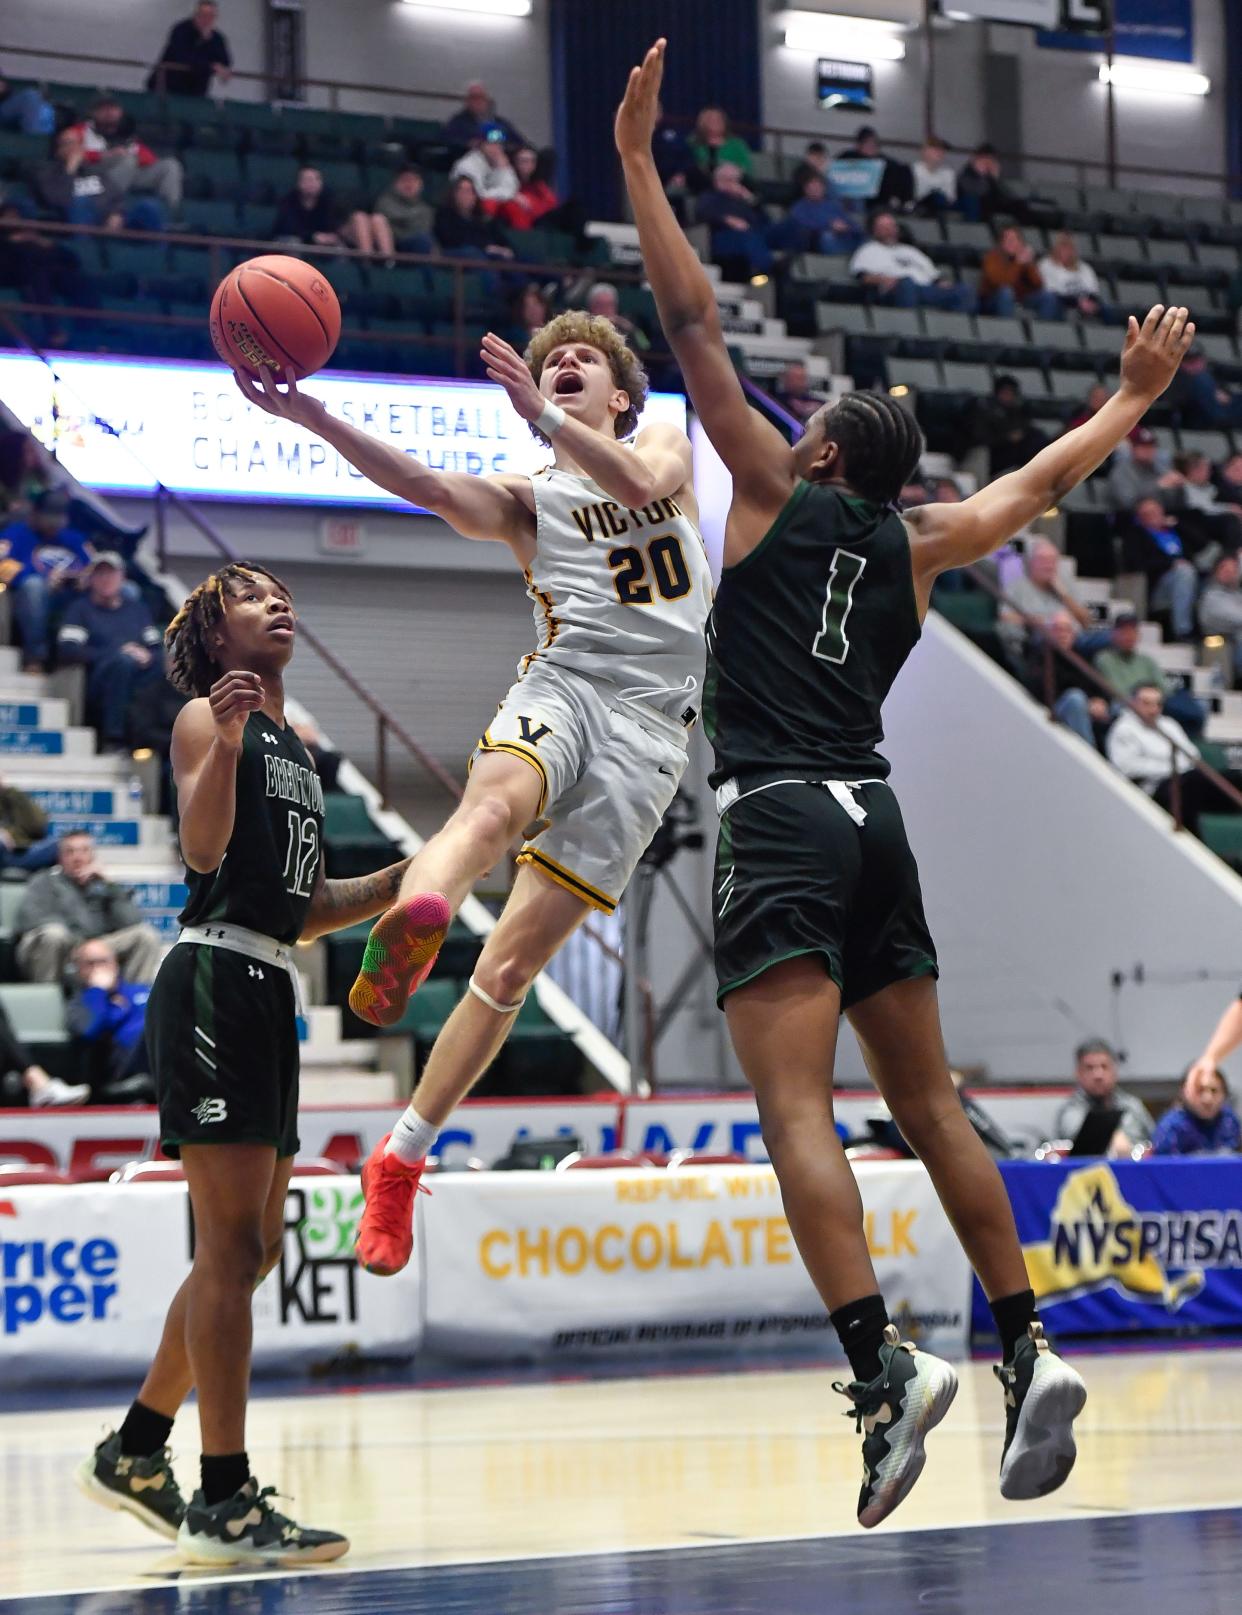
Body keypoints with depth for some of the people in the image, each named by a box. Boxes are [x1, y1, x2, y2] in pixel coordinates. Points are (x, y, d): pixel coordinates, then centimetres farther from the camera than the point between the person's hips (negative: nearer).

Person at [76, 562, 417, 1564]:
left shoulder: (294, 746, 22)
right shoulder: (208, 718, -2)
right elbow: (203, 851, -19)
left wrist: (406, 879, 16)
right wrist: (223, 746, -35)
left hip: (272, 992, 10)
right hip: (216, 981, -9)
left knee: (253, 1248, 13)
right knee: (233, 1242, -13)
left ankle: (135, 1452, 23)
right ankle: (224, 1501, -13)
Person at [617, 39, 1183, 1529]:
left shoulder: (776, 493, 4)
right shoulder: (919, 548, 16)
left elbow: (693, 324, 1)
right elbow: (1046, 479, 31)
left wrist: (637, 159, 4)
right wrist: (1131, 402, 48)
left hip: (779, 816, -6)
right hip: (873, 819, 6)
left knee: (795, 1110, -14)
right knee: (928, 1105, 11)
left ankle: (883, 1369, -28)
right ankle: (1026, 1351, 6)